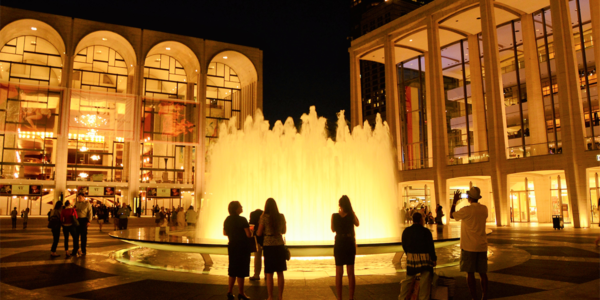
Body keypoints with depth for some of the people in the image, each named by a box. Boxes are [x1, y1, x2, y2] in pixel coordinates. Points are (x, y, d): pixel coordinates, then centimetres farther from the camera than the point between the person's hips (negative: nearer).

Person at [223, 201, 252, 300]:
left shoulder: (227, 220, 4)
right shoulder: (242, 220, -16)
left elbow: (224, 233, 15)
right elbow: (248, 235, -18)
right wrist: (250, 232, 3)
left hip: (231, 246, 7)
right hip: (242, 247, -6)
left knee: (233, 269, 16)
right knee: (241, 270, 2)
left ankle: (230, 291, 20)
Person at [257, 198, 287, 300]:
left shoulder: (264, 217, -9)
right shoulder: (281, 216, 0)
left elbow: (259, 233, -5)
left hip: (268, 246, -3)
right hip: (279, 245, 3)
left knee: (269, 273, 6)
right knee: (280, 272, 11)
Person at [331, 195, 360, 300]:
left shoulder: (334, 216, -10)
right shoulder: (351, 215, -9)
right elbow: (357, 224, 12)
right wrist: (352, 211, 8)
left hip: (339, 245, 0)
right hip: (350, 245, 0)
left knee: (339, 273, 8)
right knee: (351, 272, 9)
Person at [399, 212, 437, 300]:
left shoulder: (406, 231, 2)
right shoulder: (426, 231, -10)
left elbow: (404, 245, 10)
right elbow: (431, 247, -8)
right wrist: (434, 259, 1)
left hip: (411, 258, 4)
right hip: (424, 258, -4)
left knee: (409, 279, 16)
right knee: (425, 281, 6)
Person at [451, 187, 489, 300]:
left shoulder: (466, 210, -14)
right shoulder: (484, 209, 1)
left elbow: (451, 215, 0)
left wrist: (454, 201, 11)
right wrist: (473, 203, 27)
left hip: (469, 246, -5)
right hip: (482, 245, 5)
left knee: (470, 272, 2)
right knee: (482, 272, 12)